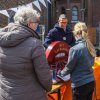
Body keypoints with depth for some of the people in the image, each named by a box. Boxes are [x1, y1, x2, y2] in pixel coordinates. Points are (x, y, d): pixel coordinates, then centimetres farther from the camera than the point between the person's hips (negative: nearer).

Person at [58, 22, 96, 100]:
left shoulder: (75, 49, -20)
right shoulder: (90, 47, 1)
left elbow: (69, 68, -10)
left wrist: (61, 73, 11)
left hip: (80, 84, -7)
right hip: (91, 82, 7)